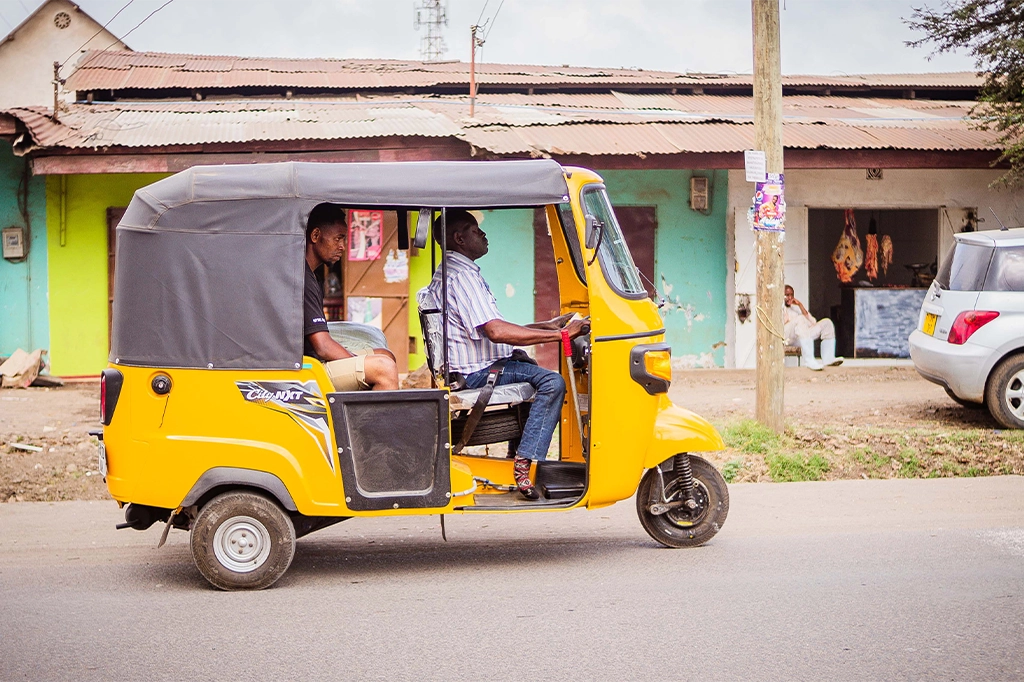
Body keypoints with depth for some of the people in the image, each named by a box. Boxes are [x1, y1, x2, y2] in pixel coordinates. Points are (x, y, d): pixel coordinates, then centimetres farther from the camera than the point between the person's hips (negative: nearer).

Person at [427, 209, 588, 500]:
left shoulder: (445, 274, 19)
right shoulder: (462, 276, -16)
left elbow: (495, 330, 21)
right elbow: (496, 331, -28)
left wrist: (548, 325, 15)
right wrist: (559, 334, -25)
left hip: (467, 369, 11)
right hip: (475, 373, -11)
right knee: (552, 382, -22)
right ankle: (525, 465, -25)